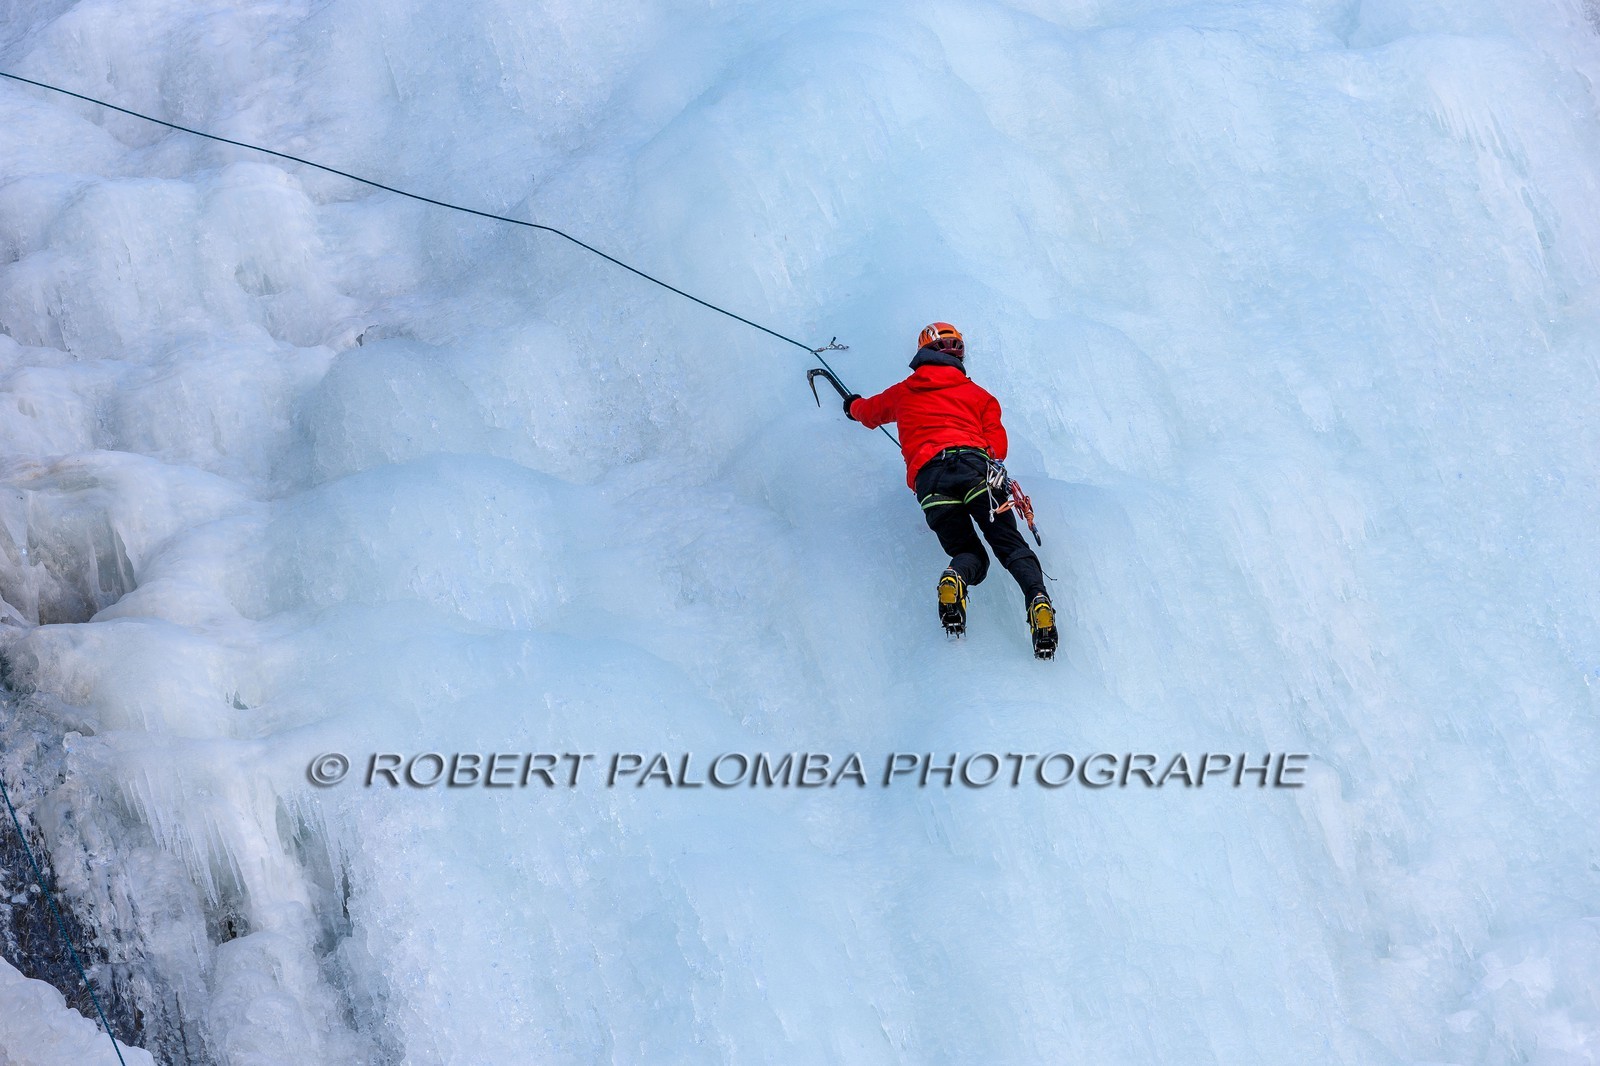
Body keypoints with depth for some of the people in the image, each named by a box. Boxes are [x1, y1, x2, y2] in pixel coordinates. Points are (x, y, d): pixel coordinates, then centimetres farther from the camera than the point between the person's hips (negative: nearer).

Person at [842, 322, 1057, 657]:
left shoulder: (903, 393, 30)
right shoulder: (978, 394, 25)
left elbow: (869, 412, 50)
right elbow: (997, 444, 16)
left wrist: (853, 406, 73)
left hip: (928, 477, 1)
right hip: (975, 466, -1)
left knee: (969, 555, 8)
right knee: (1010, 544, -2)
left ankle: (955, 580, -30)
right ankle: (1037, 598, -33)